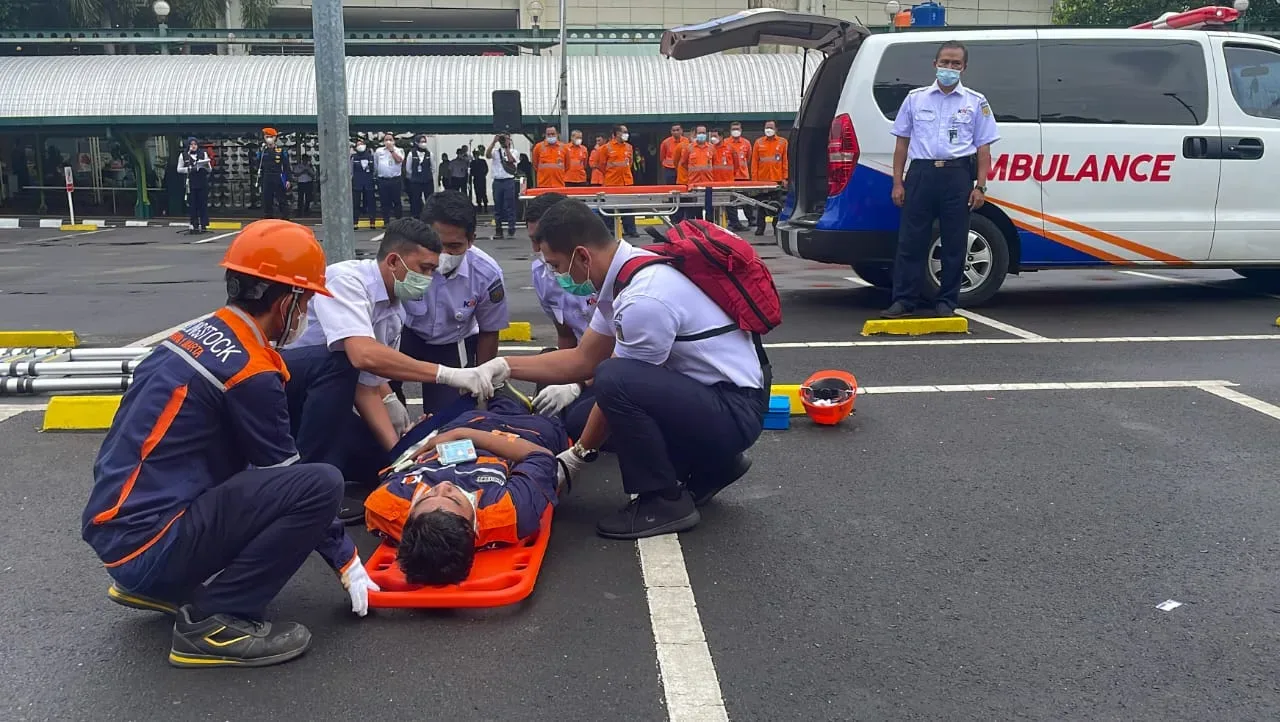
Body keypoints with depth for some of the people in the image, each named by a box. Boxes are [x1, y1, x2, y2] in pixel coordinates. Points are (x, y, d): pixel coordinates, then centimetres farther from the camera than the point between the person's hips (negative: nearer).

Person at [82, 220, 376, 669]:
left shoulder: (197, 334, 9)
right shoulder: (248, 371, -17)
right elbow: (286, 474, -7)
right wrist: (345, 560, 6)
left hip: (115, 527, 9)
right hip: (147, 545, -9)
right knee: (321, 484, -18)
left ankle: (153, 584, 17)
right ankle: (213, 621, -10)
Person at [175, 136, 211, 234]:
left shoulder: (203, 153, 7)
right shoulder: (183, 155, 6)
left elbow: (210, 169, 7)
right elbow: (179, 169, 6)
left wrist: (206, 166, -16)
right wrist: (189, 169, -10)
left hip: (202, 183, 0)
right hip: (190, 183, 0)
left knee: (203, 204, -2)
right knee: (192, 205, 0)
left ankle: (203, 225, 3)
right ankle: (194, 226, 5)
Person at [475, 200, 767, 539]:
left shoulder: (645, 299, -27)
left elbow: (615, 383, -16)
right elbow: (583, 359, 9)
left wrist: (579, 455, -3)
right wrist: (503, 366, 5)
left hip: (734, 410, -10)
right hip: (702, 393, 10)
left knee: (614, 380, -30)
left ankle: (664, 502, -10)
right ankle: (711, 465, 17)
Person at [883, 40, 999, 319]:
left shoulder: (976, 102, 8)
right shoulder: (915, 98, 10)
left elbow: (983, 149, 6)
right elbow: (902, 143, 10)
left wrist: (980, 187, -3)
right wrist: (898, 183, 3)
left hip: (957, 176, 0)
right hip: (921, 173, 1)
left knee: (954, 244, 3)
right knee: (911, 240, -1)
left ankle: (946, 303, 12)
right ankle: (903, 301, 5)